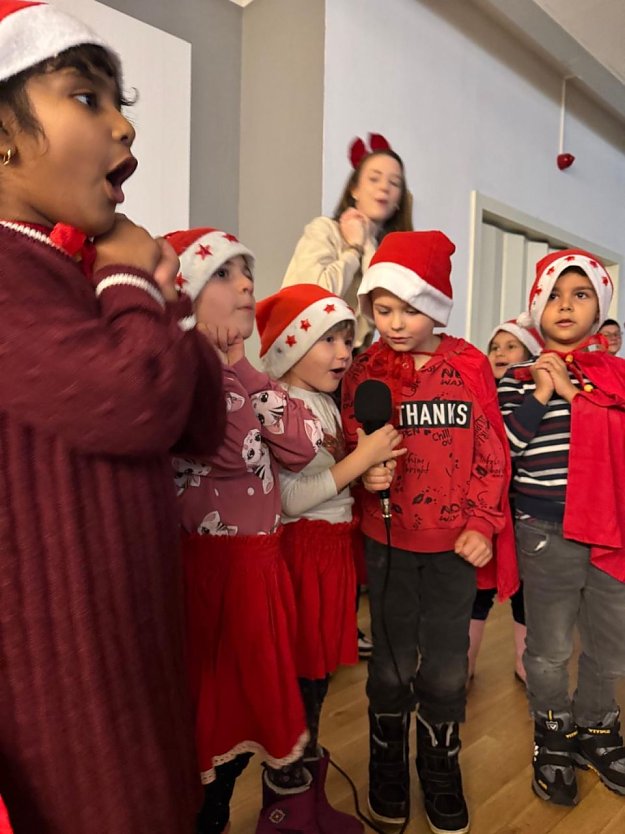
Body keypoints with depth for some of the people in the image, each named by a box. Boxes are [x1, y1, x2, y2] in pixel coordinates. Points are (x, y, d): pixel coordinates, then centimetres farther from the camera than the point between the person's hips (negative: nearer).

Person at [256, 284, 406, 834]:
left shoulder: (329, 404, 11)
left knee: (319, 675, 19)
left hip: (336, 549, 8)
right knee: (298, 683, 3)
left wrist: (371, 476, 3)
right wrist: (361, 459, -19)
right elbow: (287, 500, -22)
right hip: (300, 553, -8)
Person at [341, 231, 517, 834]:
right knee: (393, 662, 14)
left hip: (455, 542, 0)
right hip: (388, 541, 0)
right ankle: (387, 772, 40)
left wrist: (482, 524, -7)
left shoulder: (470, 366, -3)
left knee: (445, 667, 12)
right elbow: (350, 452, 1)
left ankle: (441, 776, 39)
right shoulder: (363, 372, -3)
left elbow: (491, 452, 0)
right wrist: (367, 472, -21)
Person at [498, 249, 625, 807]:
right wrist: (541, 396, -17)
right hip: (547, 535, -3)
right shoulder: (518, 380, -4)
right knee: (550, 650, 13)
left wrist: (575, 393, -16)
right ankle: (554, 739, 38)